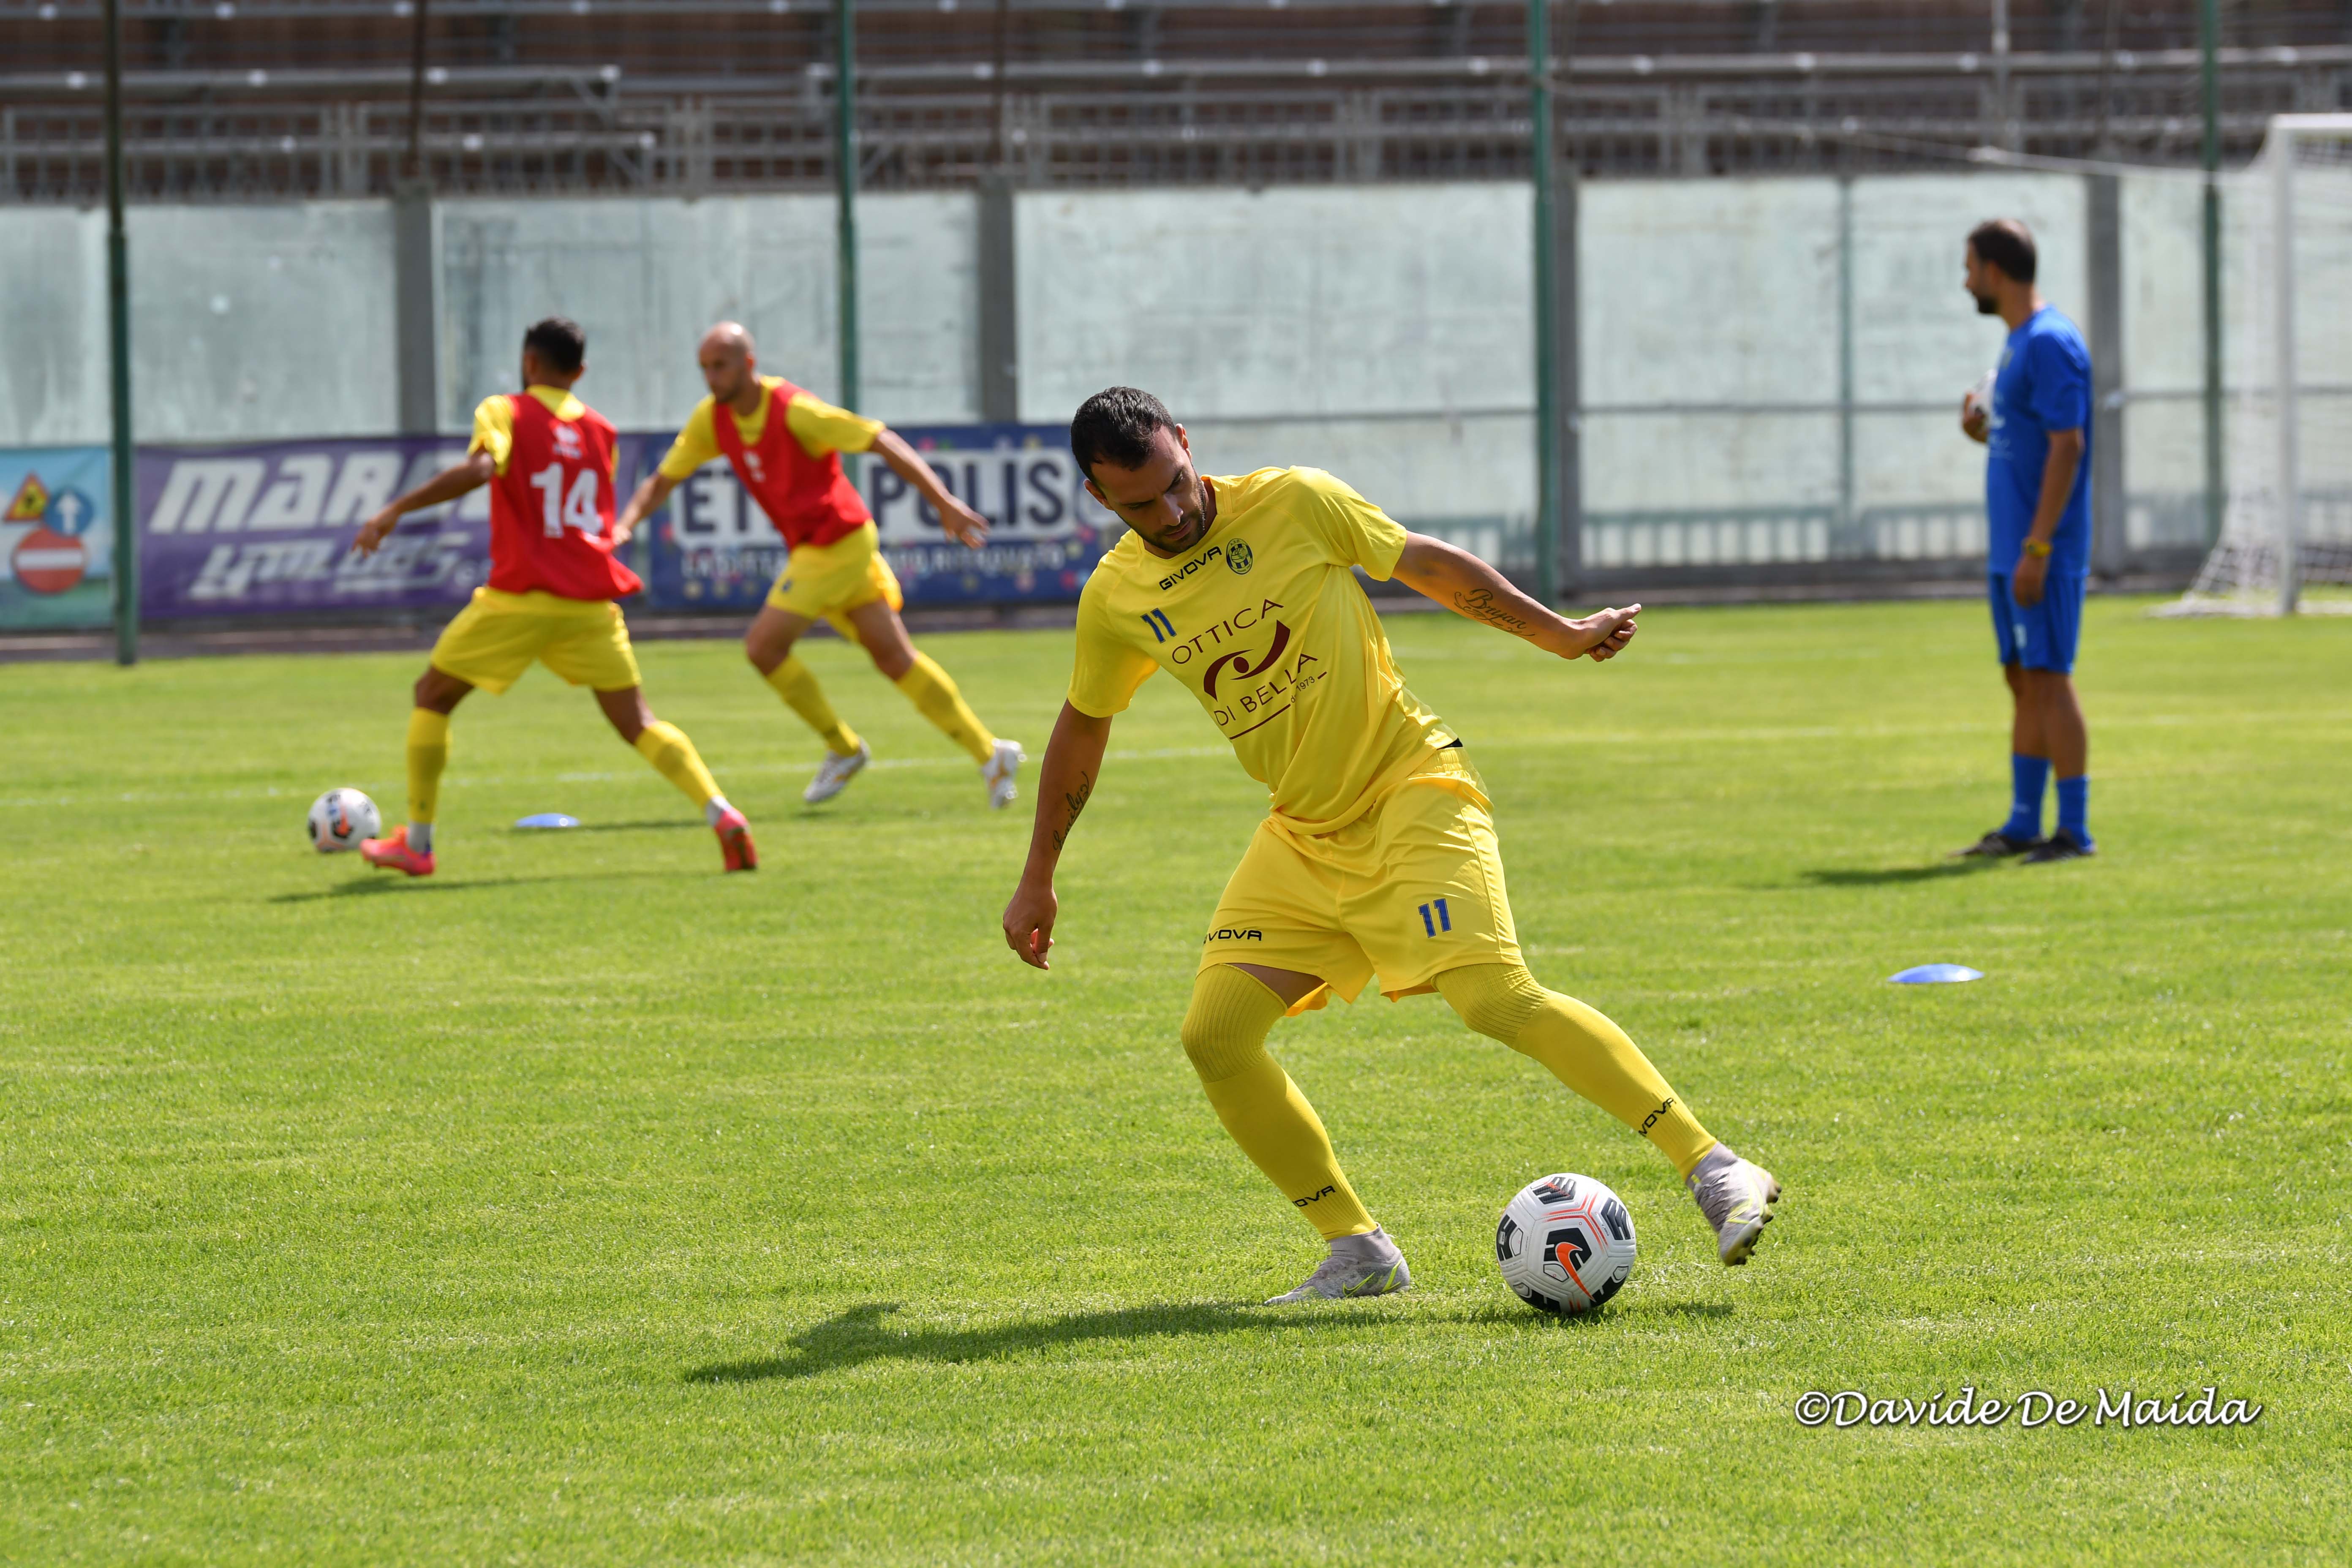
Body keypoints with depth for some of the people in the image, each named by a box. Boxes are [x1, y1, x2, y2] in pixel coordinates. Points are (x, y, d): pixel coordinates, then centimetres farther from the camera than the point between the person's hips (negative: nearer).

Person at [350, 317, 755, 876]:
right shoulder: (600, 431, 14)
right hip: (592, 600, 4)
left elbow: (479, 469, -20)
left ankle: (416, 843, 12)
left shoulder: (506, 413, -1)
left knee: (432, 697, 14)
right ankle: (722, 814, -17)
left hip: (521, 598, -4)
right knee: (637, 724, 6)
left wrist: (397, 510, -21)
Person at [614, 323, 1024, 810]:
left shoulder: (793, 410, -21)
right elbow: (661, 481, 7)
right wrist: (625, 524, -13)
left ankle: (844, 749, 6)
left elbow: (881, 441, -19)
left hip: (839, 541, -8)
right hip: (810, 547, 8)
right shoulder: (712, 419, 1)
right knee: (894, 657, 10)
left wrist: (943, 503, -22)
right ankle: (991, 755, 17)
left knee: (763, 646, -10)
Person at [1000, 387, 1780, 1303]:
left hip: (1411, 792, -5)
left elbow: (1428, 566, 3)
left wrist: (1560, 635, 2)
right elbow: (1082, 726, 17)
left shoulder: (1292, 504, -10)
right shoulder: (1115, 600, 1)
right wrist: (1037, 882, 22)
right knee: (1214, 1036, -7)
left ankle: (1715, 1173, -22)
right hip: (1302, 838, 5)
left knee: (1498, 998, -23)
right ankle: (1358, 1255, 1)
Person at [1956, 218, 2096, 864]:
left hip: (2044, 552, -10)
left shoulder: (2051, 343, -14)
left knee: (2048, 678, -9)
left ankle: (2075, 830, -8)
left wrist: (2037, 549, -22)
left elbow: (2067, 447, -20)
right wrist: (1983, 432, 6)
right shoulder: (2018, 344, 17)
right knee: (2023, 681, 11)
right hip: (2011, 551, 10)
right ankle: (2023, 827, 15)